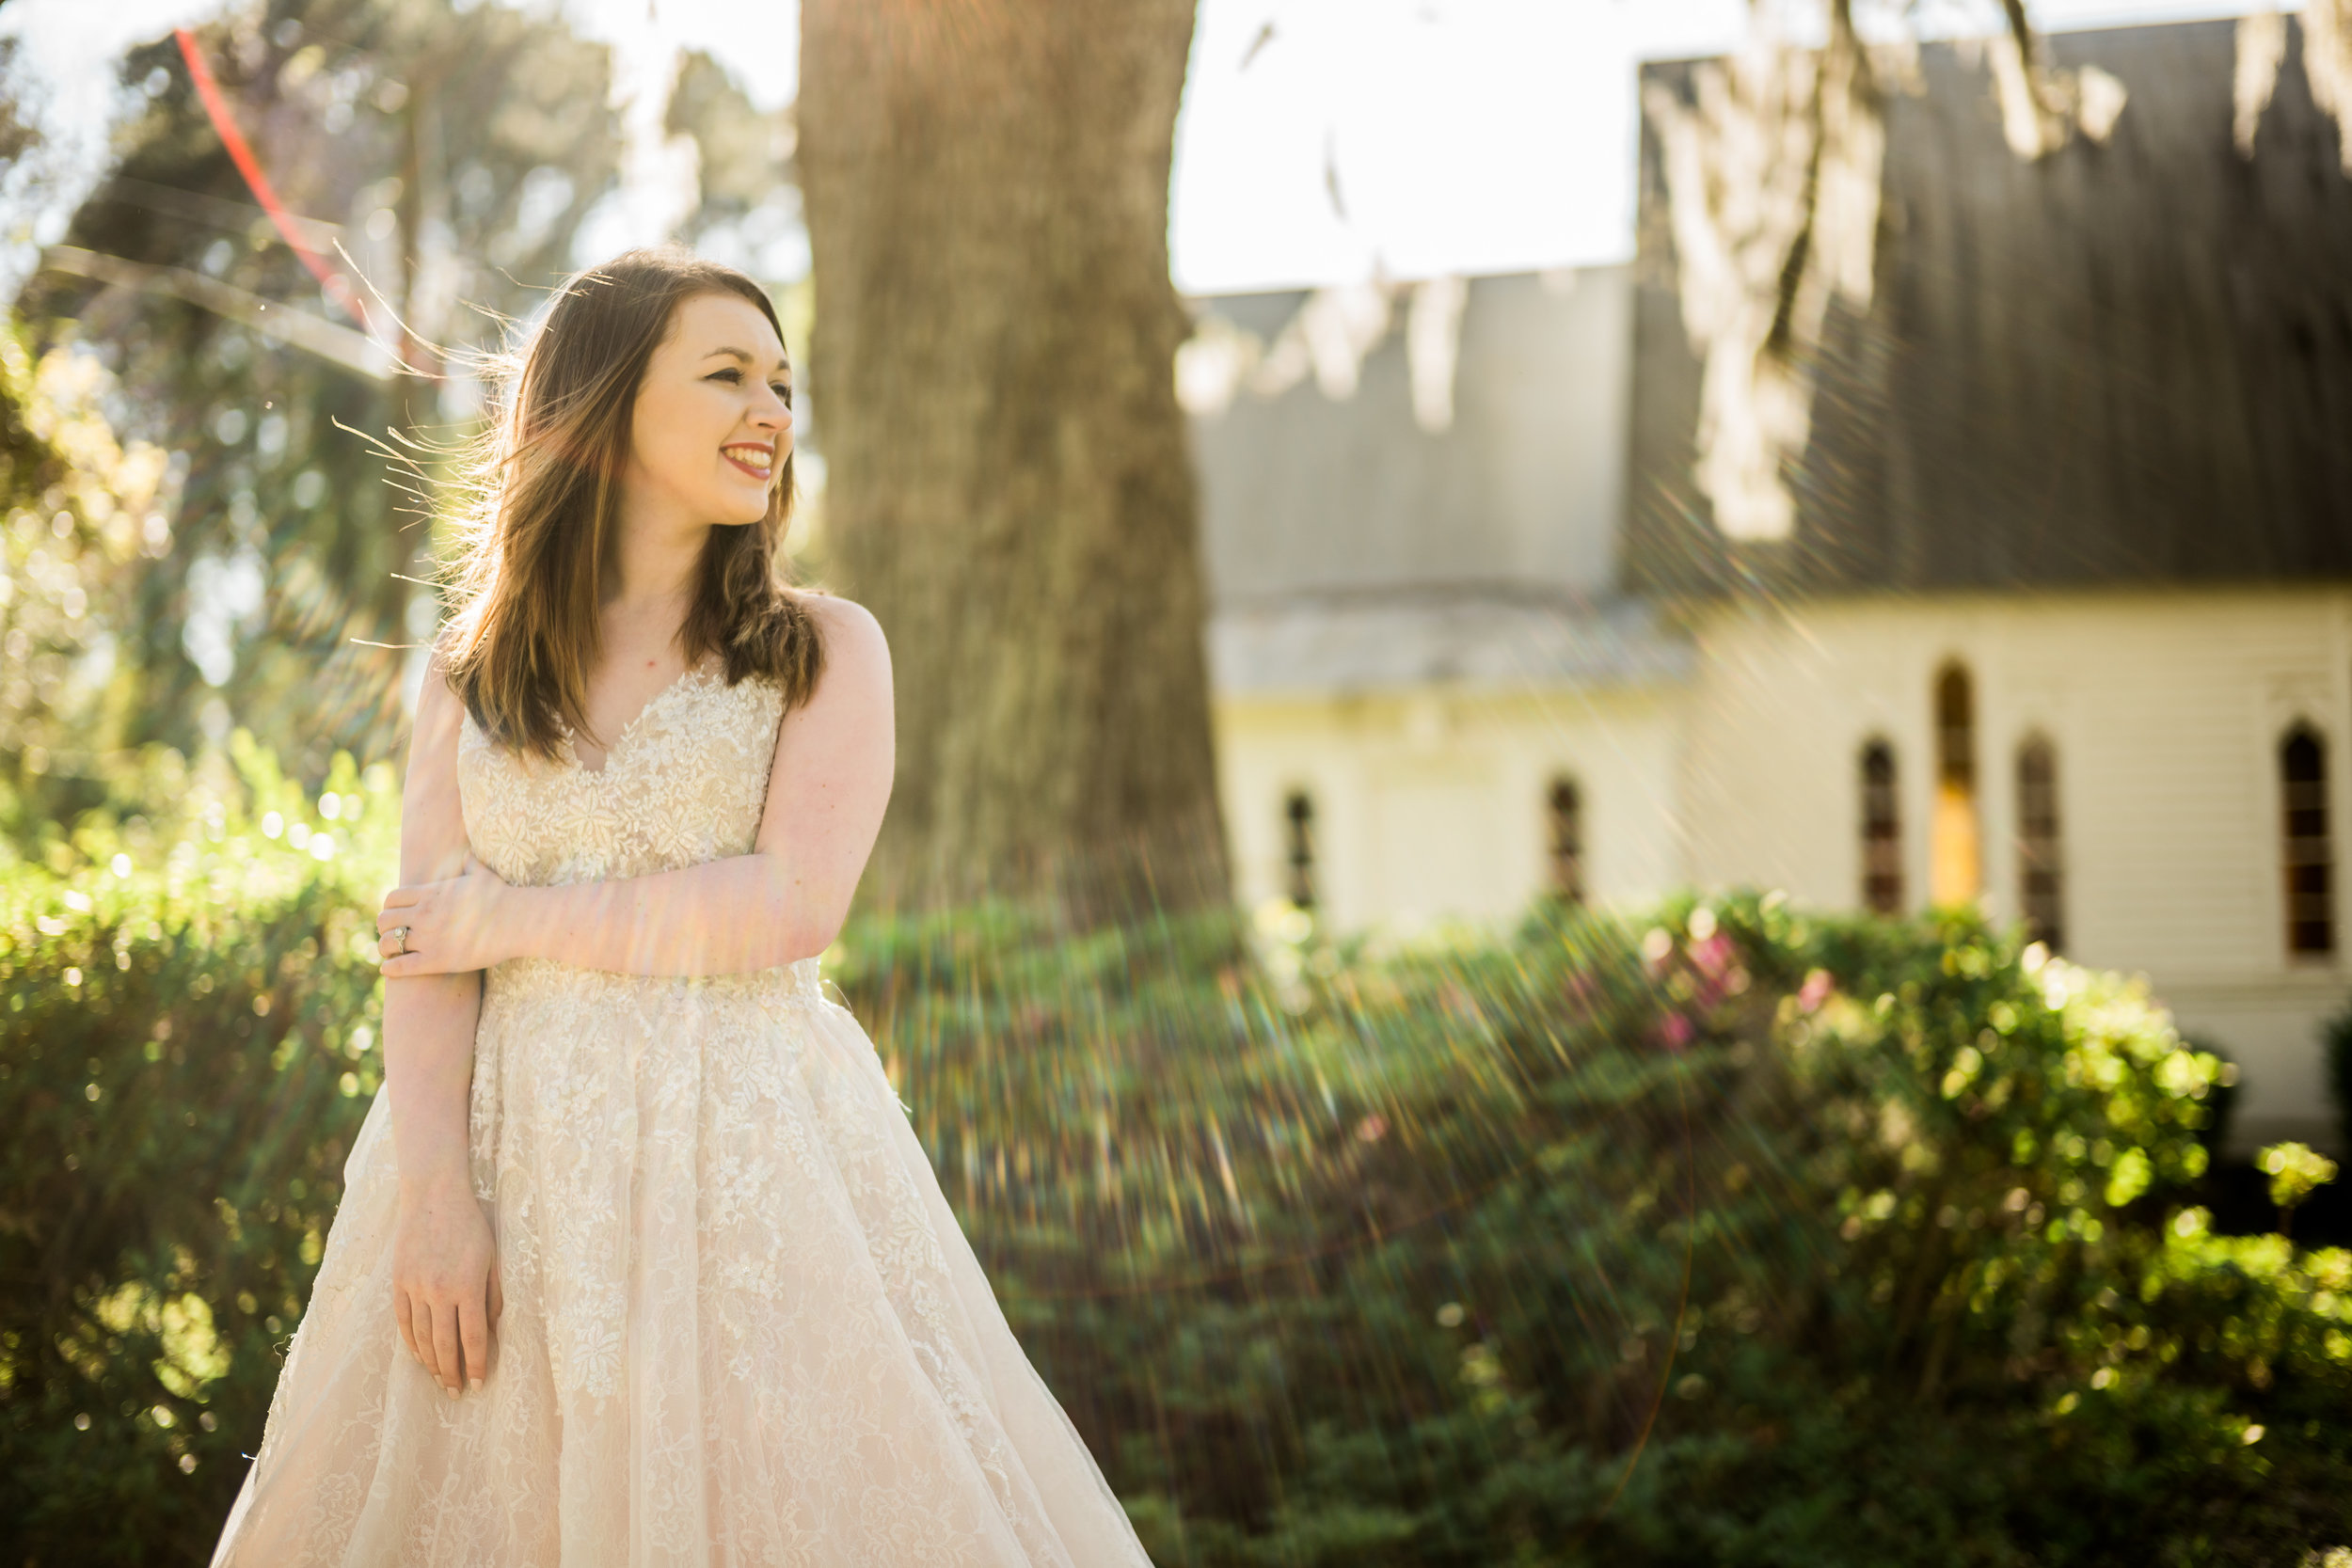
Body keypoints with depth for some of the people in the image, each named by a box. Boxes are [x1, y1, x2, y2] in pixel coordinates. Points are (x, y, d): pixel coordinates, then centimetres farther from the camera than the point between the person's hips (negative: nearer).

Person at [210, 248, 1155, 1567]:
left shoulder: (827, 651, 4)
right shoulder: (468, 677, 10)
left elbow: (792, 907, -9)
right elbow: (425, 958, 2)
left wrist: (515, 921, -5)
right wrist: (433, 1192, -12)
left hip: (752, 1162, -2)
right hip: (518, 1171, 2)